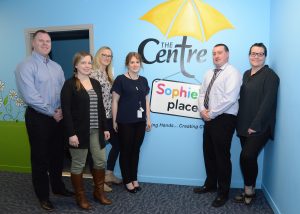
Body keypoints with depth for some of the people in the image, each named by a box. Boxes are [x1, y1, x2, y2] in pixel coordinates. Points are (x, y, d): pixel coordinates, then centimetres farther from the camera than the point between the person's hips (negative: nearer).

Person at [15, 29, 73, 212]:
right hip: (38, 117, -6)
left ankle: (58, 187, 34)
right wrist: (51, 112, -14)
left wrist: (62, 110, -8)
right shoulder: (26, 66, -9)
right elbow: (30, 96, -17)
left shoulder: (57, 67, 12)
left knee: (58, 154, 15)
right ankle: (43, 196, 20)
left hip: (58, 116, 6)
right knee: (40, 157, 5)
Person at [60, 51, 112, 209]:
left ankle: (99, 192, 30)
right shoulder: (70, 84, -7)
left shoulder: (95, 83, 12)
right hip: (79, 131, -6)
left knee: (100, 161, 11)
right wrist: (71, 133, -18)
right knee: (78, 165, 6)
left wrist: (105, 128, 10)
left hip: (96, 131, 6)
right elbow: (66, 110, -13)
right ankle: (80, 196, 24)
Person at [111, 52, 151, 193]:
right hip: (125, 122, -4)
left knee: (136, 150, 13)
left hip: (140, 121, 5)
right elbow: (115, 101, -5)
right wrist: (114, 121, -6)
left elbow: (146, 101, 13)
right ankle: (127, 181, 21)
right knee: (125, 150, 6)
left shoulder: (143, 80, 9)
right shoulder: (120, 79, -6)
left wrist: (148, 119, 9)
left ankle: (134, 179, 27)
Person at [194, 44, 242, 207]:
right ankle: (210, 184, 34)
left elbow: (230, 98, -20)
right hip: (209, 119, 8)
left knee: (222, 156, 0)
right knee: (208, 153, 15)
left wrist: (212, 113, -16)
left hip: (224, 119, -8)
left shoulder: (232, 73, -9)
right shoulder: (209, 74, 16)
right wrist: (202, 110, -3)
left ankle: (223, 193, 16)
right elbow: (202, 93, 15)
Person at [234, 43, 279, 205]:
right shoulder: (247, 74, 13)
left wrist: (255, 125, -18)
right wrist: (241, 122, 6)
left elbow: (268, 102, -14)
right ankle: (249, 190, 26)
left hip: (259, 127, -6)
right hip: (244, 125, 6)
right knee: (249, 158, 11)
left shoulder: (270, 75, -7)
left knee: (247, 157, -12)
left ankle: (249, 189, 11)